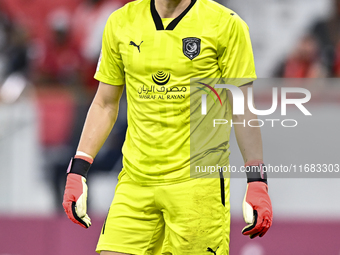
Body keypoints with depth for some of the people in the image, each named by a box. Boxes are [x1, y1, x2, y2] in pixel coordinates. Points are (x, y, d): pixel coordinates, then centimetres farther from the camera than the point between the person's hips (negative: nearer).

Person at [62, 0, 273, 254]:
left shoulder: (226, 25, -2)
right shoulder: (120, 23, 8)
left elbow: (244, 110, -1)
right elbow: (104, 105, 14)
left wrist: (257, 182, -7)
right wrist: (78, 171, 8)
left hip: (198, 179, -3)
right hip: (134, 182, 3)